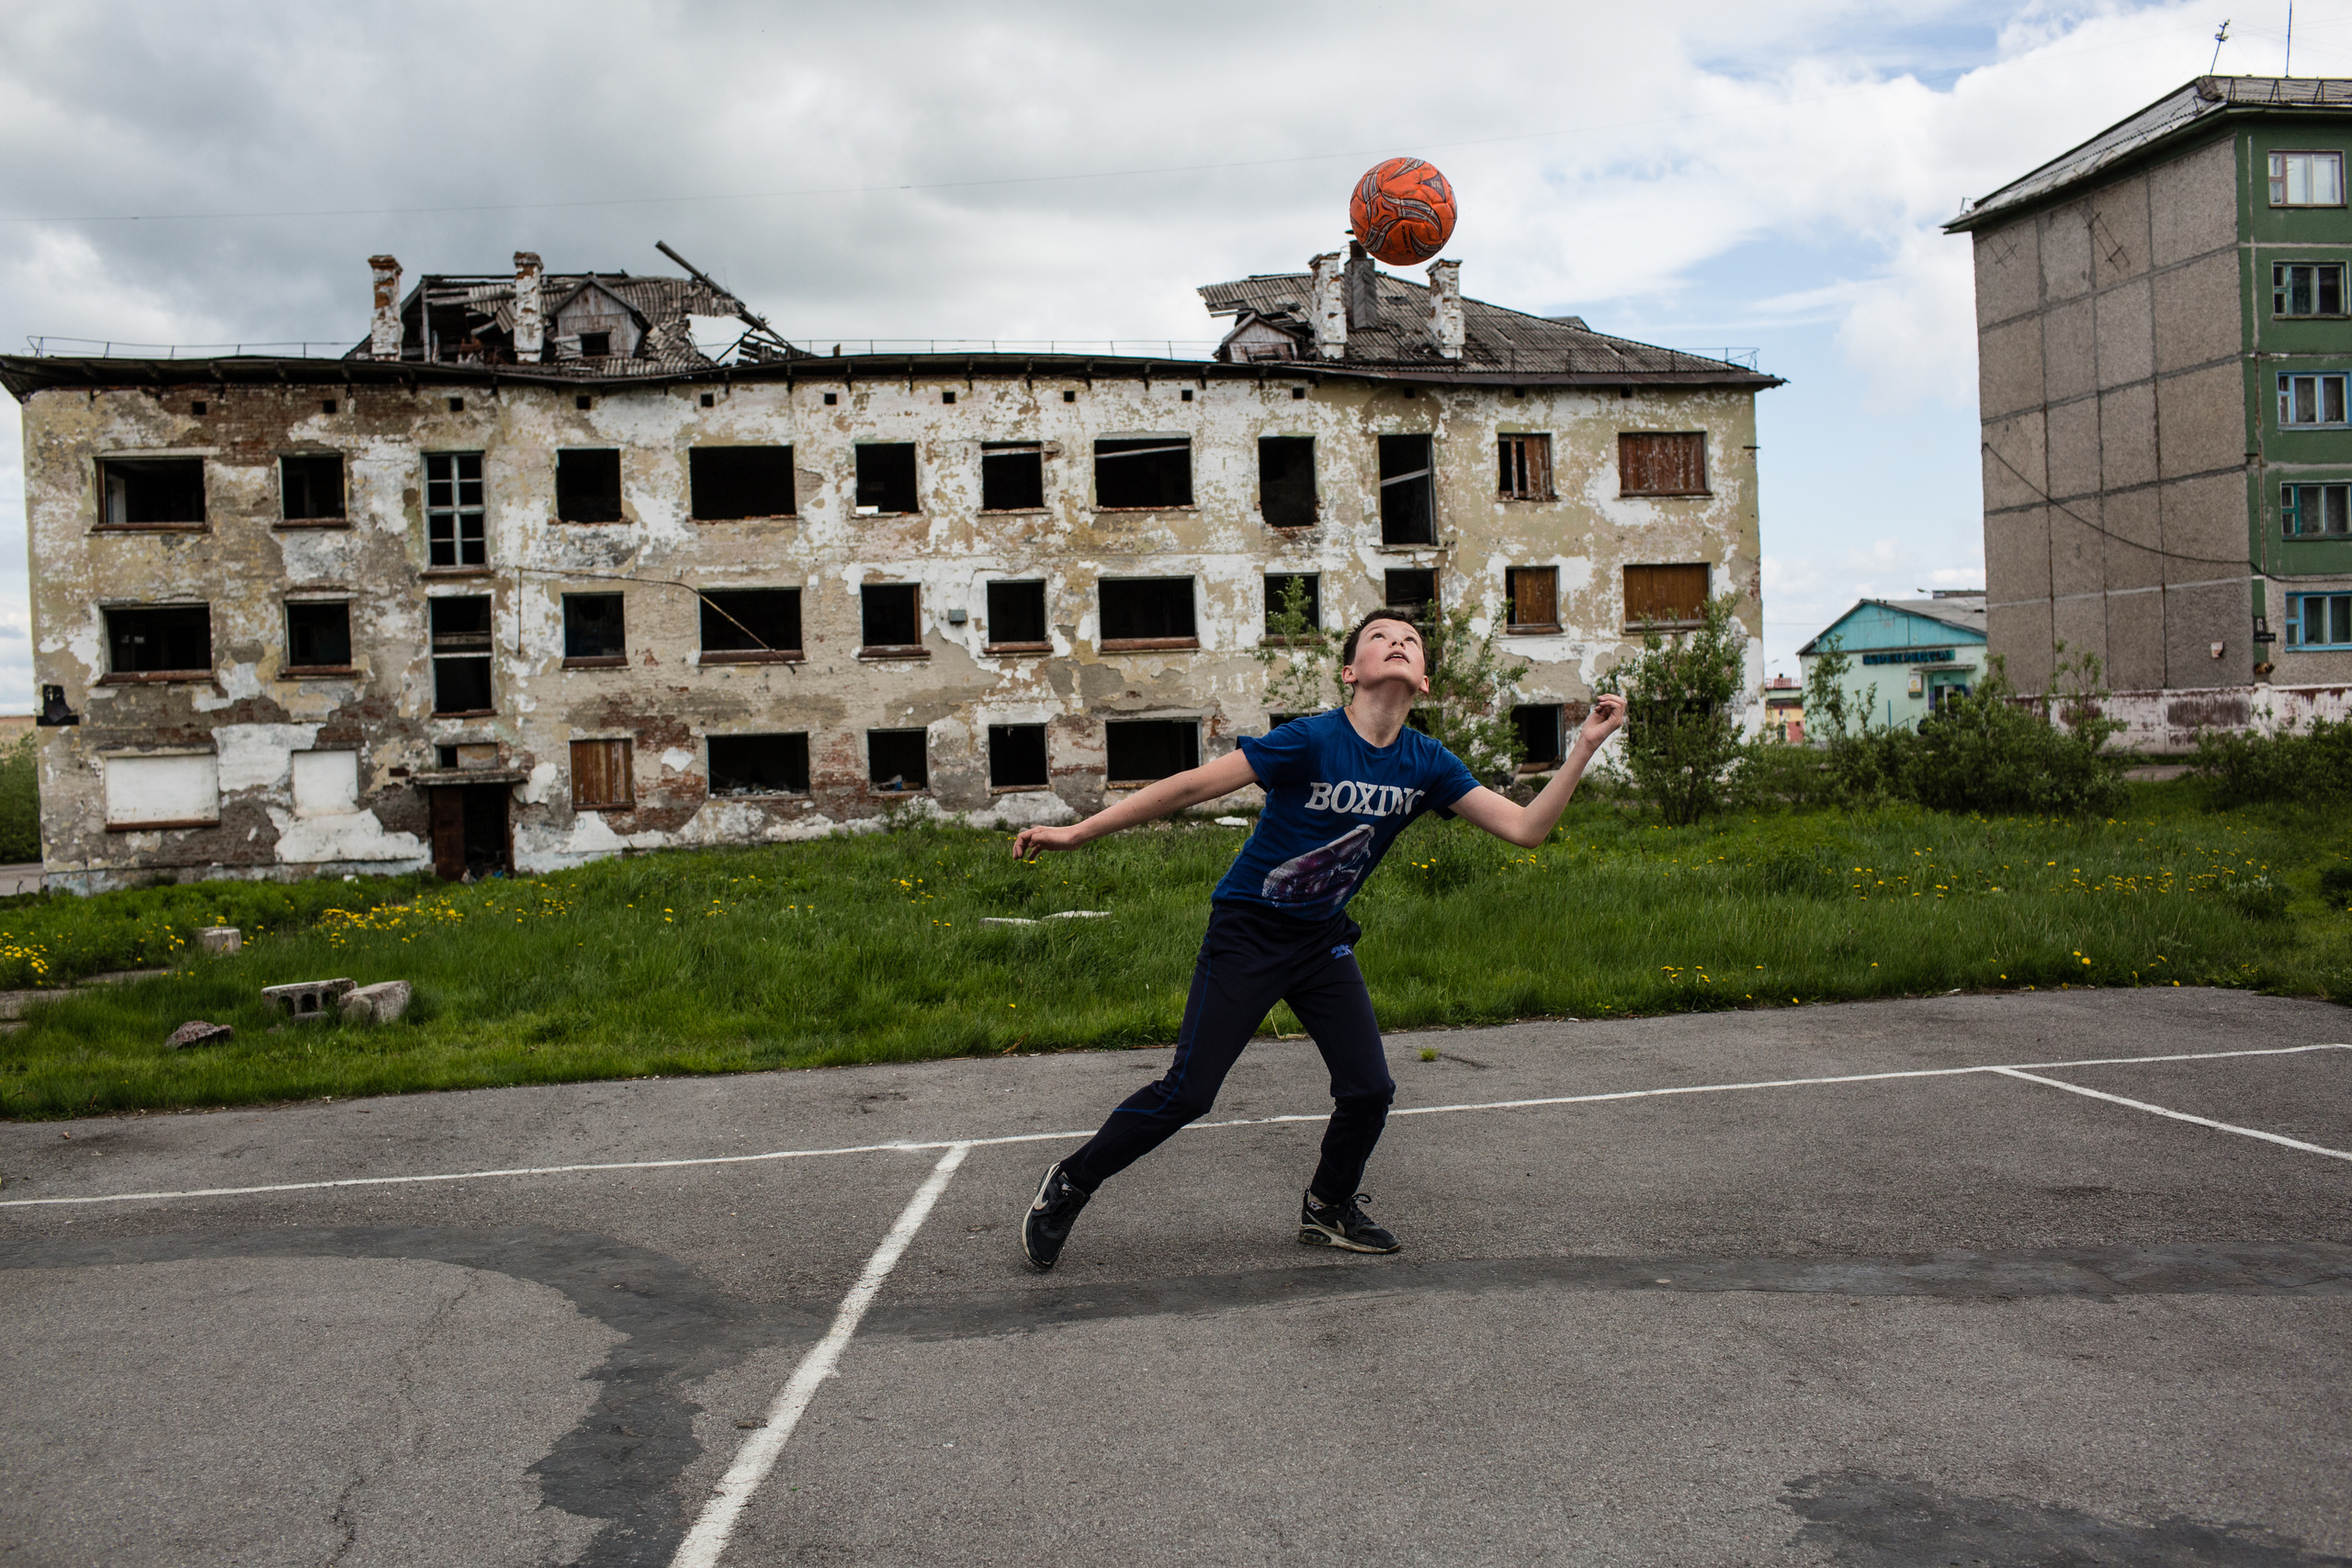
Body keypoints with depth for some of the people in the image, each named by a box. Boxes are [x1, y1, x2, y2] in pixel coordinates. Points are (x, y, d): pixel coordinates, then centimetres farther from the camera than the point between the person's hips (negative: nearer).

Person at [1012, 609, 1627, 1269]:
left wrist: (1584, 746, -16)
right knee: (1187, 1092, -9)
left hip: (1323, 941, 6)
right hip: (1247, 933, -5)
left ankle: (1327, 1209, 28)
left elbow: (1525, 827, -7)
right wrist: (1077, 832, -22)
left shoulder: (1426, 764, -5)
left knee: (1370, 1090, 0)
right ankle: (1068, 1184, 12)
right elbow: (1191, 785, -22)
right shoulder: (1313, 740, -22)